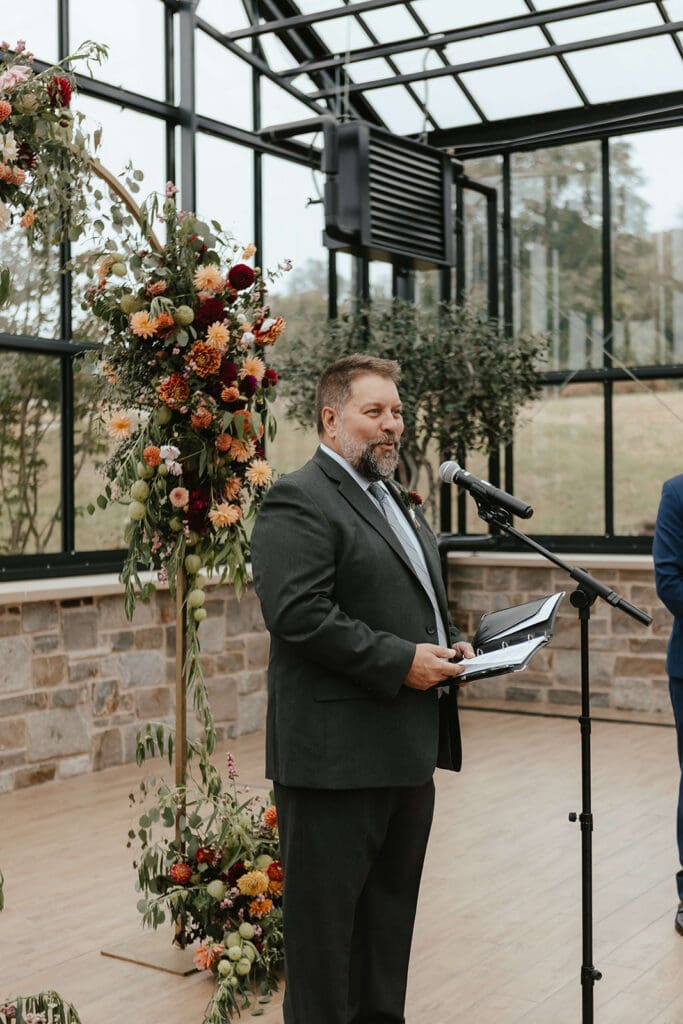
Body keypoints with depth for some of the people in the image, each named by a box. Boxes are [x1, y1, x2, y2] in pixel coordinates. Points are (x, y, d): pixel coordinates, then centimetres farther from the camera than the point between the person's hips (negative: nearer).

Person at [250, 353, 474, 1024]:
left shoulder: (391, 498, 19)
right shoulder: (297, 502, -12)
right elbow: (298, 614, -23)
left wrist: (448, 643, 9)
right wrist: (398, 661, -21)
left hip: (408, 748, 9)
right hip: (337, 752, -9)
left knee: (391, 906, 18)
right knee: (326, 912, 3)